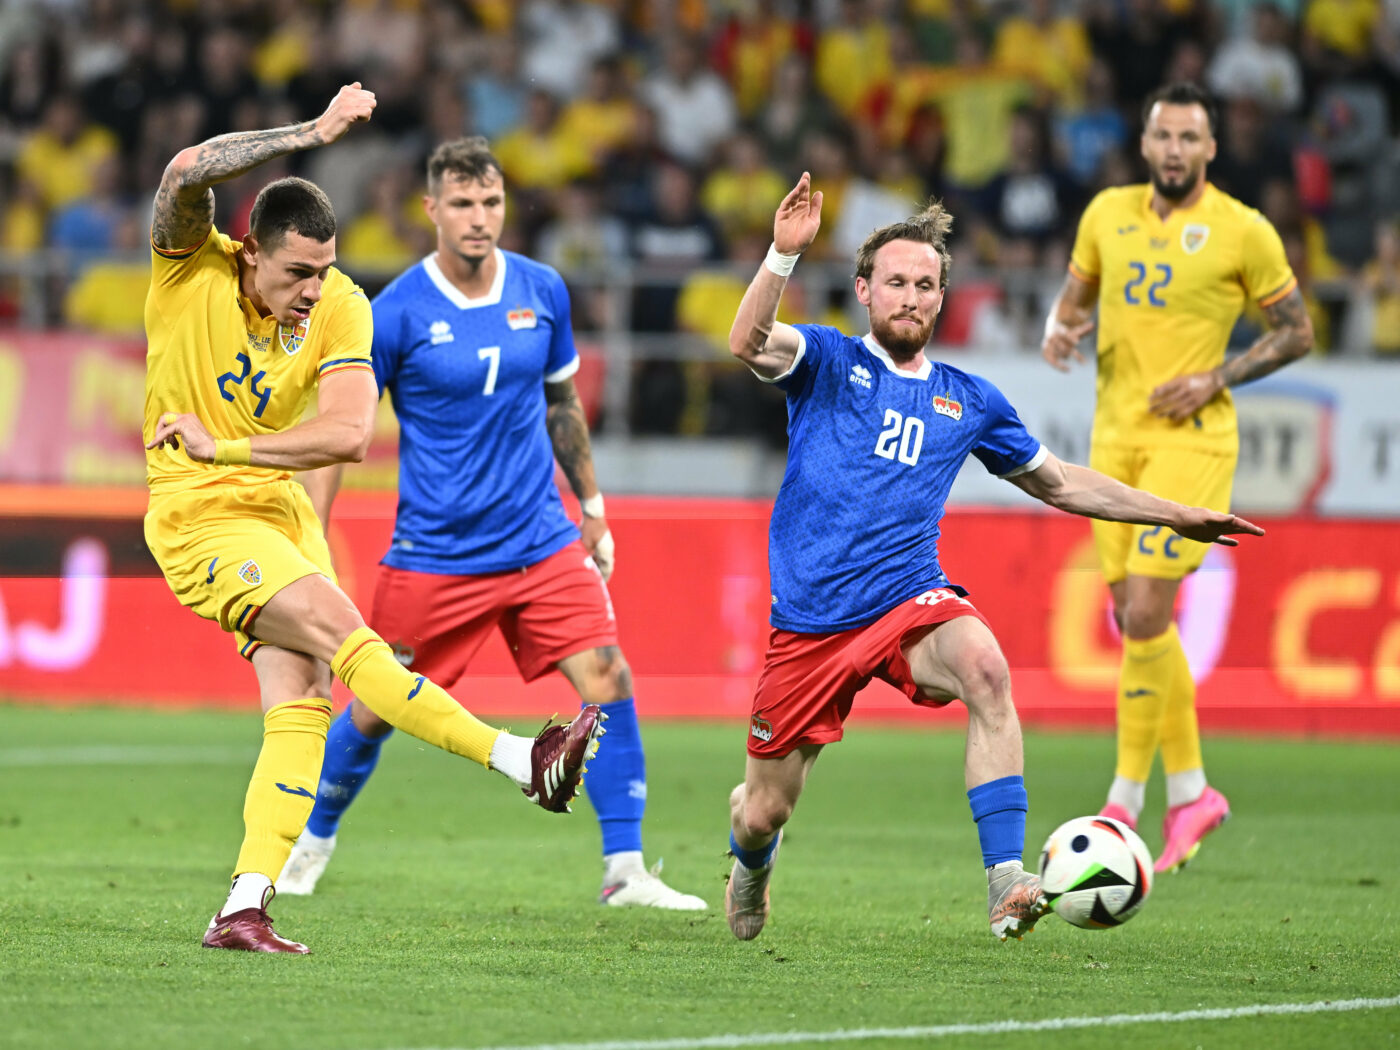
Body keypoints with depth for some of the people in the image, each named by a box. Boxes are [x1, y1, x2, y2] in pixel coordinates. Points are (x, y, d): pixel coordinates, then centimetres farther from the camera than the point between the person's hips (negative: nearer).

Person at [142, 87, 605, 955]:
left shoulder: (342, 307, -6)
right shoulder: (191, 270, -12)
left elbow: (350, 433, -17)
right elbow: (187, 172, -32)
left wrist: (222, 448, -21)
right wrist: (312, 134, -32)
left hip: (282, 510, 5)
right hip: (197, 521, -5)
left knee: (304, 702, -8)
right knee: (340, 629, -22)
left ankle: (244, 907, -9)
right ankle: (523, 761, -24)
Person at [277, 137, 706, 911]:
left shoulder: (543, 292, 1)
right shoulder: (397, 313, -11)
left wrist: (592, 509, 18)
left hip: (541, 542, 3)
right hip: (433, 552, -3)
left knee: (607, 680, -12)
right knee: (375, 711, 5)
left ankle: (625, 871, -6)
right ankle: (311, 844, 32)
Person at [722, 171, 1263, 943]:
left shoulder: (968, 402, 13)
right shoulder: (827, 361, 2)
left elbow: (1057, 481, 25)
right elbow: (748, 343, -19)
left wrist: (1177, 516, 22)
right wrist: (784, 254, -35)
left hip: (910, 598, 2)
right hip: (810, 620, -2)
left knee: (984, 668, -34)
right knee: (765, 814, 4)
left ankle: (1005, 882, -38)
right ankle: (751, 860, 46)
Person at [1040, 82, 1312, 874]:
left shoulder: (1243, 231, -6)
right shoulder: (1109, 213, 7)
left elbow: (1297, 332, 1)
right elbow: (1075, 295, 21)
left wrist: (1215, 380, -11)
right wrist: (1060, 330, -3)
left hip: (1191, 436, -6)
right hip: (1116, 432, 6)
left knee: (1145, 611, -15)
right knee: (1135, 619, 7)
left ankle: (1126, 801, -8)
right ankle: (1191, 792, 20)